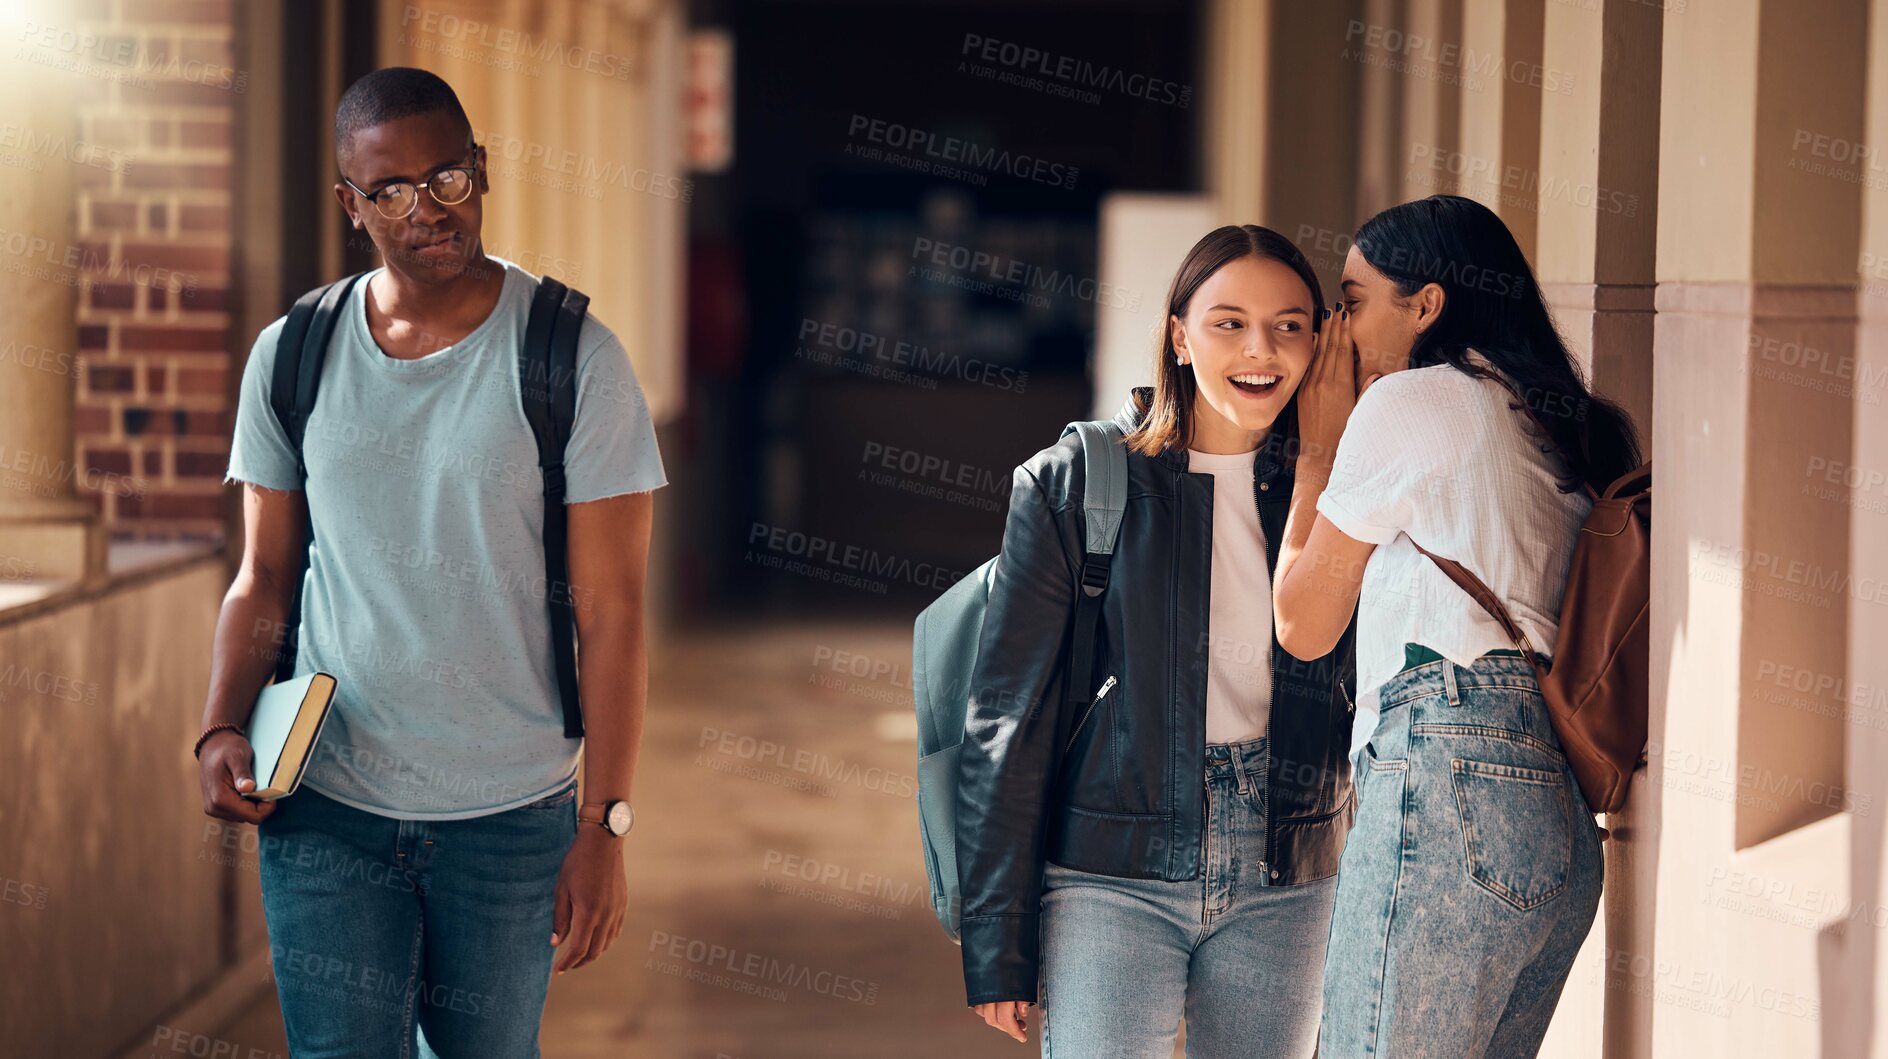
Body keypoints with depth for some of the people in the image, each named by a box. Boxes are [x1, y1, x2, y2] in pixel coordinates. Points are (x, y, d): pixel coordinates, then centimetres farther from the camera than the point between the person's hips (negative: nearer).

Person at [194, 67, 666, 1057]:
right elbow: (265, 576, 10)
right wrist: (222, 729, -8)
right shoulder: (289, 357, 2)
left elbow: (612, 610, -7)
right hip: (323, 803, 1)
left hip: (512, 815, -1)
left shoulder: (574, 359, -7)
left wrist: (604, 826, -11)